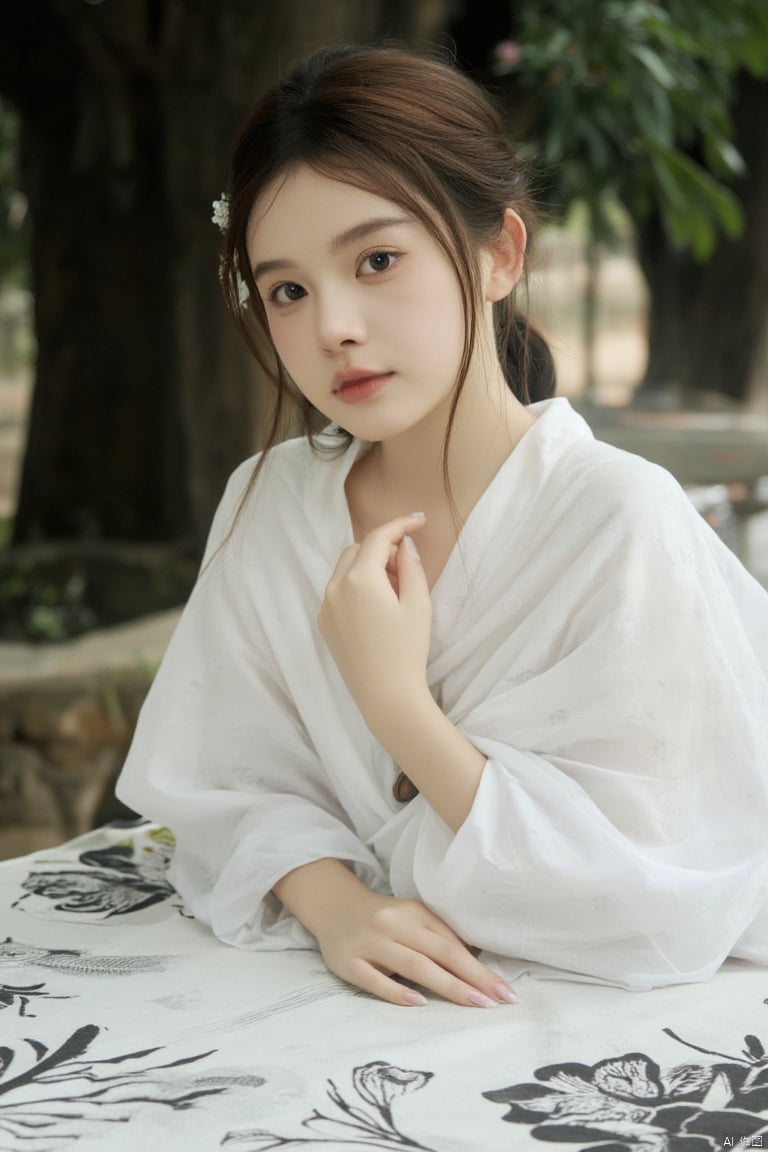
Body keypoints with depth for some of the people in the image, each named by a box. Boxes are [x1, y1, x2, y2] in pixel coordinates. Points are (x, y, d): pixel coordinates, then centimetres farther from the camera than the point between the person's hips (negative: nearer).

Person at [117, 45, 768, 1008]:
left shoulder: (625, 523, -20)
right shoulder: (267, 505, -4)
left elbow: (653, 906, -19)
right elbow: (239, 785, -1)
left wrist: (394, 701, -22)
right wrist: (335, 905, -22)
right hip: (380, 1008, 4)